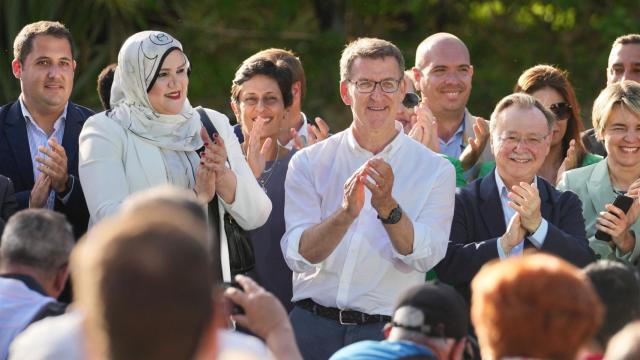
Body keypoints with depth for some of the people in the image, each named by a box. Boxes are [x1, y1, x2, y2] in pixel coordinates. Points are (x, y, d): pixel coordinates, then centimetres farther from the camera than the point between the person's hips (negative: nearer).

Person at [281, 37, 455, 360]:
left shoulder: (436, 171, 3)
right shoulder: (309, 163, 5)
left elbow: (423, 258, -8)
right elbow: (298, 255, -6)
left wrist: (388, 207, -23)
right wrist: (345, 212, -22)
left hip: (388, 333, -1)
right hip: (313, 327, 1)